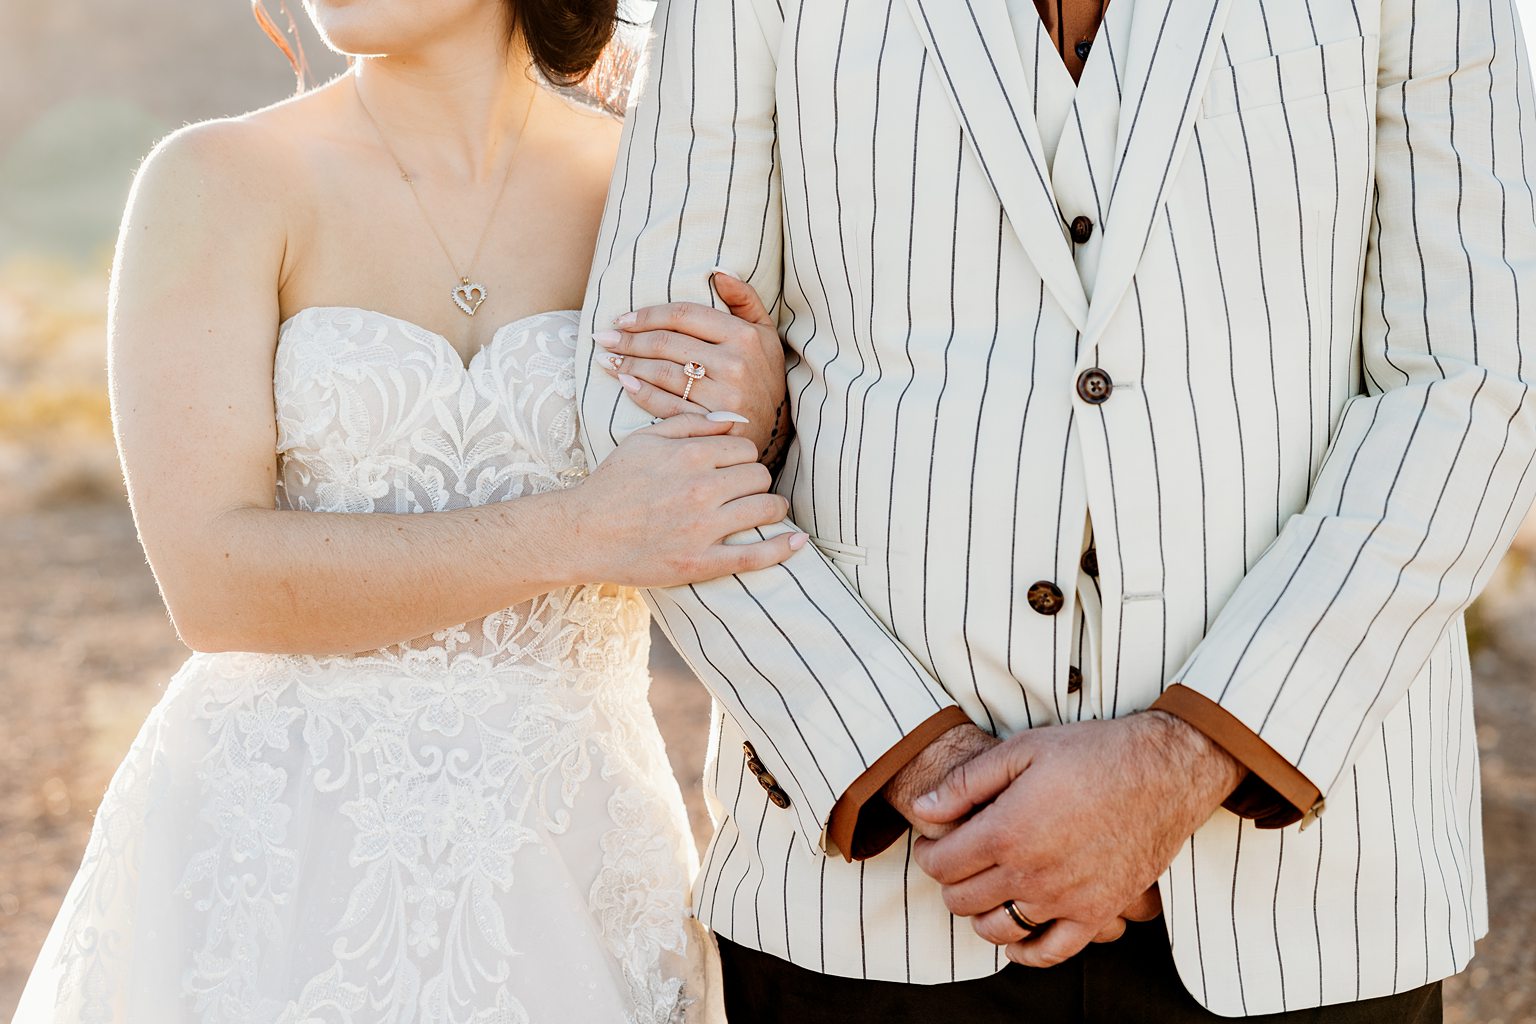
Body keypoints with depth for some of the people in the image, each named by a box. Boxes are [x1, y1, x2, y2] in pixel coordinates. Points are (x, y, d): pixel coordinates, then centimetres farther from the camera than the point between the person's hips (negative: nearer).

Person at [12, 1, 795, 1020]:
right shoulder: (216, 183, -6)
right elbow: (213, 581, -16)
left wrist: (763, 420, -17)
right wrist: (583, 533, -22)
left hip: (565, 850, 2)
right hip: (282, 851, -2)